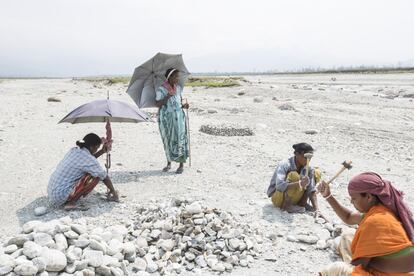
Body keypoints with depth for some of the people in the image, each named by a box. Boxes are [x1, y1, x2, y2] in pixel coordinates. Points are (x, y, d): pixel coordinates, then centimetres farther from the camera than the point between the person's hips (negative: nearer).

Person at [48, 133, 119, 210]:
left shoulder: (74, 150, 6)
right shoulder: (89, 159, -16)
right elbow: (104, 177, -4)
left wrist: (102, 151, 23)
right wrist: (113, 191, 11)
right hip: (61, 197, -9)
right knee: (96, 176, -8)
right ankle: (71, 203, -6)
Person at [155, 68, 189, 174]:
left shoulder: (179, 88, 6)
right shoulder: (161, 89, -7)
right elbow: (158, 104, -9)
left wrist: (184, 105, -5)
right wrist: (167, 97, -22)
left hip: (178, 117, 2)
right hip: (166, 118, -2)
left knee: (180, 139, -2)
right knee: (168, 140, 8)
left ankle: (181, 165, 7)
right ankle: (169, 163, 24)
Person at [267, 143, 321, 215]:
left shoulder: (308, 168, -11)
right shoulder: (284, 165, -27)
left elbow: (312, 190, -13)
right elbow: (280, 186, -40)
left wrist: (316, 210, -24)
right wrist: (299, 184, -52)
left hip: (293, 198, 6)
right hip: (278, 198, -6)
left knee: (316, 173, -4)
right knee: (294, 176, -33)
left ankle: (302, 203, 1)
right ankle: (286, 205, -17)